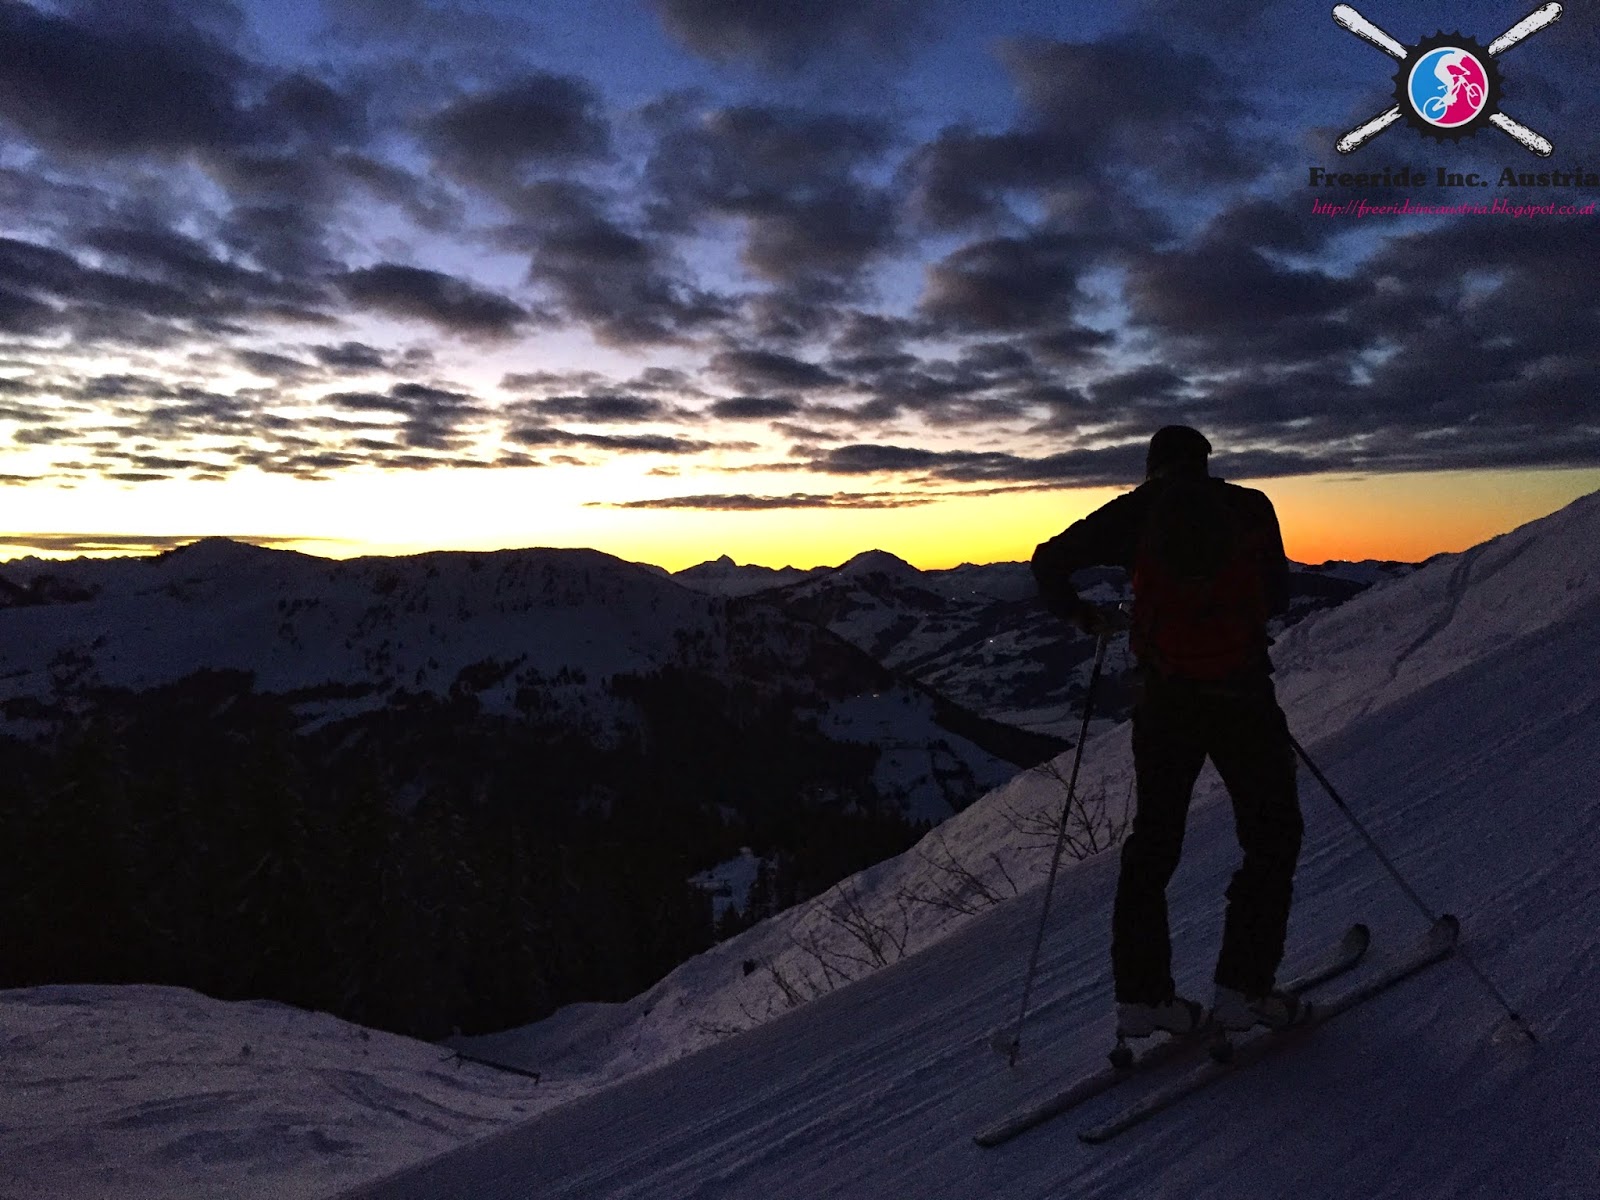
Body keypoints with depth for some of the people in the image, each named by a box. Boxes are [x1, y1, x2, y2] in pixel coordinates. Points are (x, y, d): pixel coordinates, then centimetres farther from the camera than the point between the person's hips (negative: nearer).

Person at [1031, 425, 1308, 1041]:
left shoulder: (1137, 511, 5)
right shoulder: (1250, 507, 5)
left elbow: (1049, 561, 4)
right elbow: (1277, 595, 14)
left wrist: (1082, 614, 20)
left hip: (1165, 701, 2)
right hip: (1242, 696, -2)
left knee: (1154, 840, 14)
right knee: (1272, 836, 13)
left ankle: (1141, 993, 14)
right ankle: (1242, 986, 5)